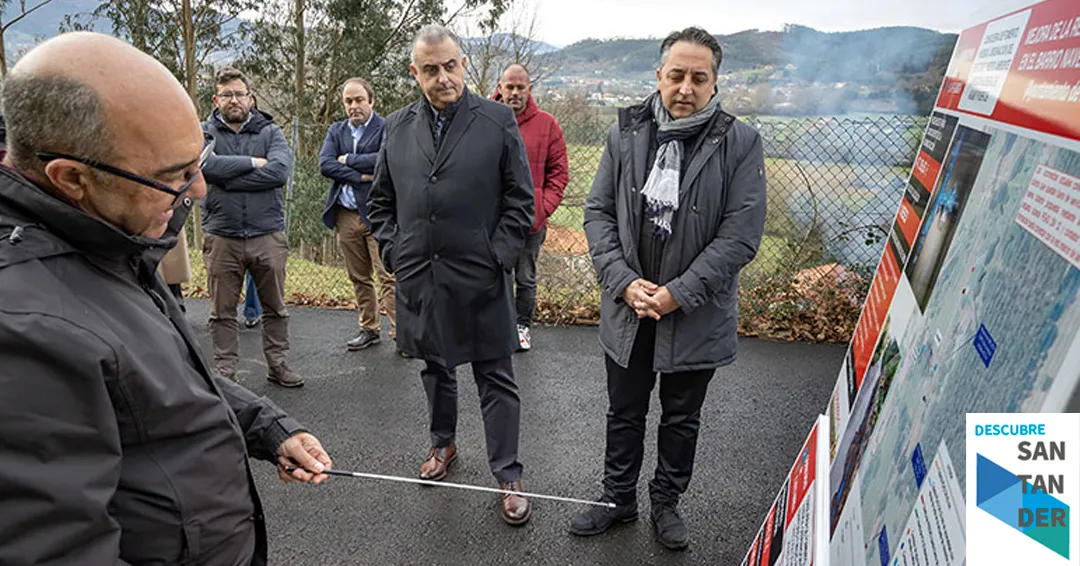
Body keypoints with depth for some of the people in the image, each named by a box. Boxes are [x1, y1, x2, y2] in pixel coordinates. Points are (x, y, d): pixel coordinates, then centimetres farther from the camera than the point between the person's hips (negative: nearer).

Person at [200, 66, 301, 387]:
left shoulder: (270, 132, 5)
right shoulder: (204, 132, 5)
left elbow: (279, 171, -14)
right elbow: (204, 164, -16)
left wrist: (227, 178, -14)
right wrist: (252, 162, -13)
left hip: (268, 235, 1)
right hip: (221, 237, 0)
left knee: (275, 307, 10)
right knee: (222, 311, 8)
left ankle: (278, 365, 23)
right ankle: (225, 370, 20)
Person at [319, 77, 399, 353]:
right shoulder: (336, 131, 15)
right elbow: (324, 164, 0)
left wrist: (348, 160, -7)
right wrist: (361, 176, -11)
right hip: (346, 214, 6)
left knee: (388, 276, -8)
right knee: (358, 277, 12)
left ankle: (399, 331, -2)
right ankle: (369, 328, 24)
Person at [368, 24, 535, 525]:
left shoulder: (498, 121, -4)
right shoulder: (397, 127, 7)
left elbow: (520, 200, -3)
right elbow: (381, 201, 15)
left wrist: (497, 256, -11)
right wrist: (392, 251, 3)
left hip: (480, 278, -4)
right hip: (418, 276, 4)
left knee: (495, 378, 4)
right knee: (435, 367, 20)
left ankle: (508, 477, 16)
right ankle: (443, 444, 42)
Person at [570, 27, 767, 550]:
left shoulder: (739, 143, -10)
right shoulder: (626, 132, -2)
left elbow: (740, 236, -14)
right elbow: (598, 212, -1)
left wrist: (677, 294, -18)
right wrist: (624, 281, -14)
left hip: (696, 315, -2)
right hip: (628, 307, 2)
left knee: (681, 419, 17)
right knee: (624, 412, 18)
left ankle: (666, 501, 40)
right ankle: (618, 499, 39)